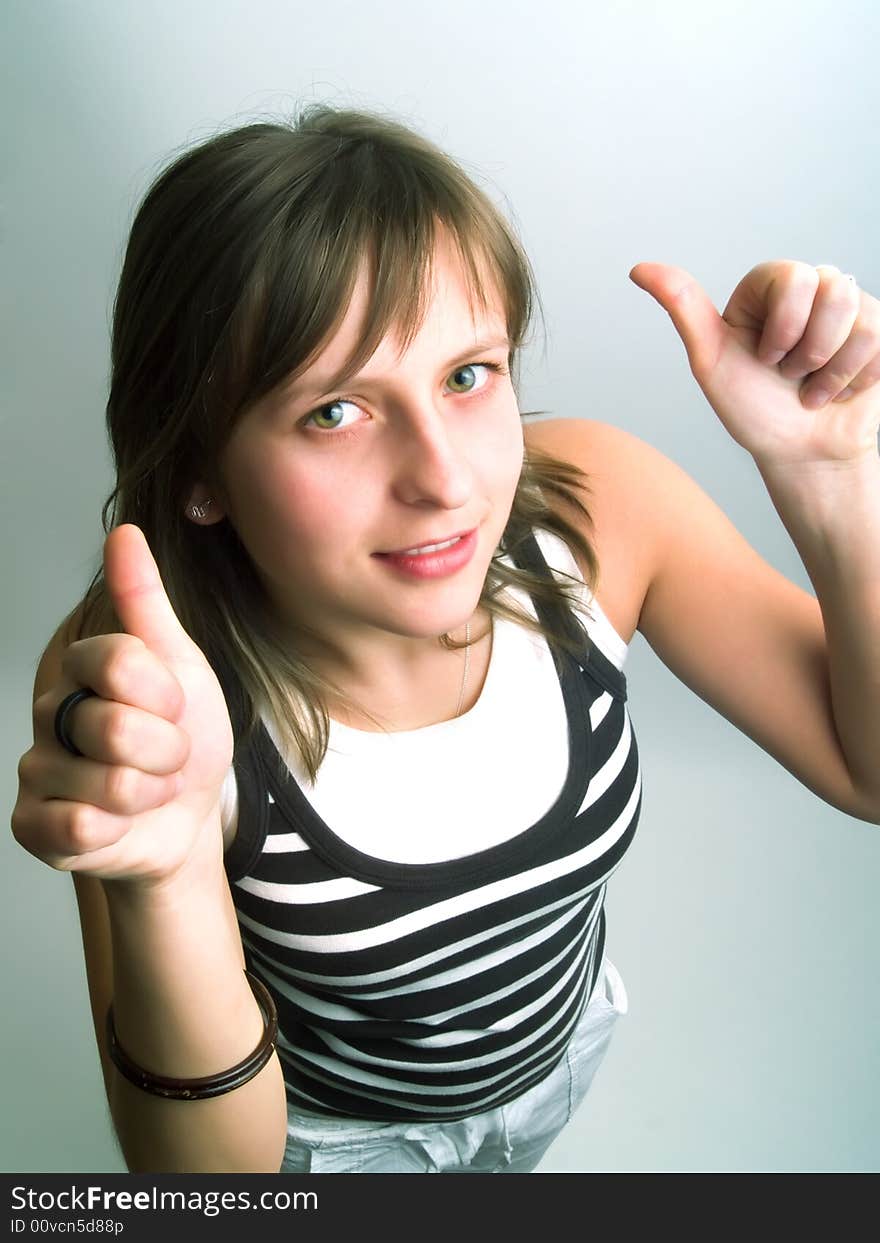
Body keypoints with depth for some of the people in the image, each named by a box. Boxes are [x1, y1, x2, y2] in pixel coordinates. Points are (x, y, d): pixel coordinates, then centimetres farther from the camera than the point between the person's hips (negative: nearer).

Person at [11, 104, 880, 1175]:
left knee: (490, 1178, 36)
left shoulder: (595, 505, -28)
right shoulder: (124, 692, -36)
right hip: (324, 1129, -3)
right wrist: (162, 883, -52)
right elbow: (209, 1177, -31)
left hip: (559, 1042, 4)